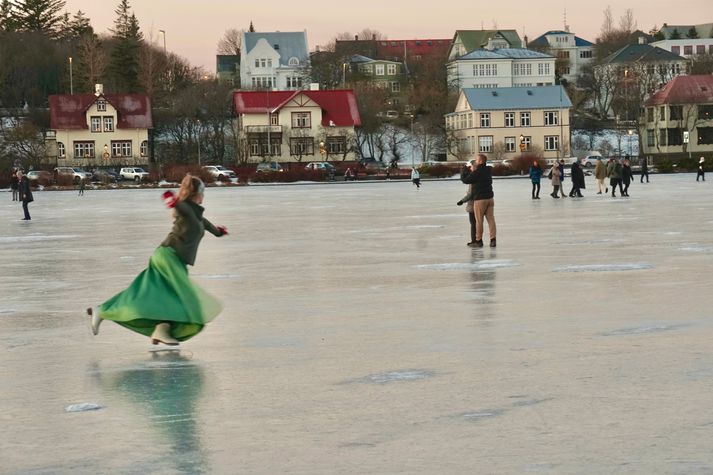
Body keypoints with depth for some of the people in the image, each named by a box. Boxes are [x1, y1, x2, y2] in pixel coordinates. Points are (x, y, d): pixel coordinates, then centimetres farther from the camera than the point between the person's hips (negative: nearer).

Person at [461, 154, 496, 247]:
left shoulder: (477, 172, -17)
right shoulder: (488, 170, 6)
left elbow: (464, 180, -10)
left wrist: (467, 169, 1)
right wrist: (472, 171, 11)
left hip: (480, 199, -6)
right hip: (490, 197, 6)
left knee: (479, 220, 2)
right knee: (491, 219, 4)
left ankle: (479, 240, 7)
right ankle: (493, 239, -1)